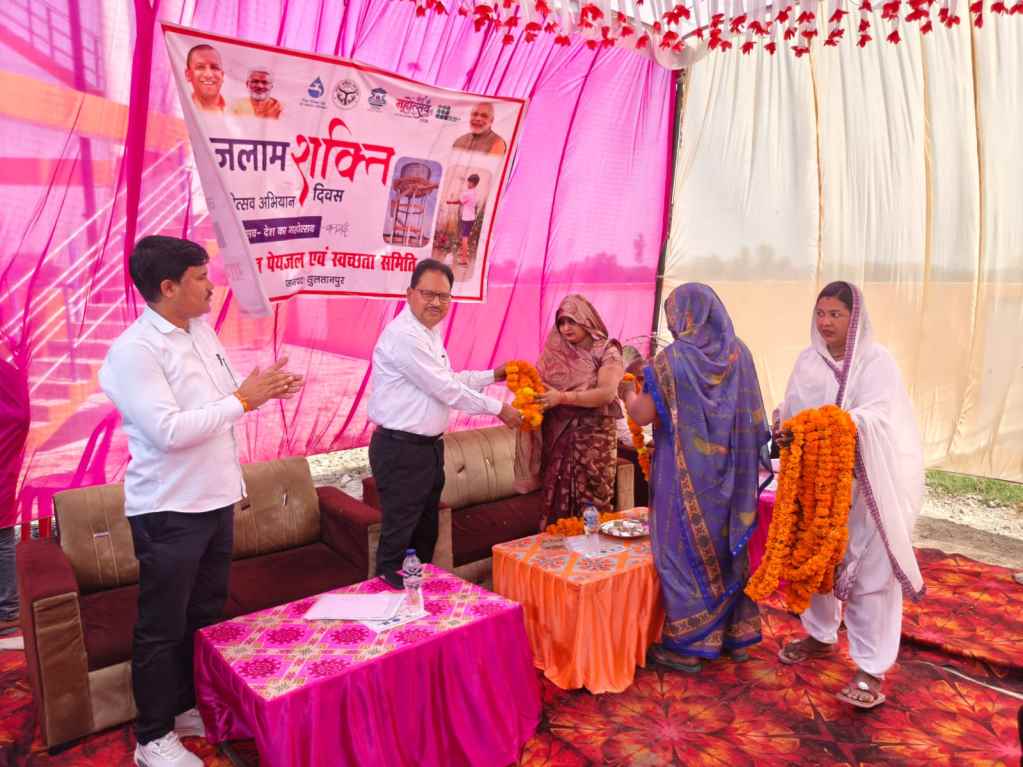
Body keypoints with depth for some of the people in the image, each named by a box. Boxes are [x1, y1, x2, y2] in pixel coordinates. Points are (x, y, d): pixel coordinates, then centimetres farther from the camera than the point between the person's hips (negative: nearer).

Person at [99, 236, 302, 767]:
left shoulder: (202, 332, 8)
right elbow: (169, 430, -27)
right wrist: (243, 399, -23)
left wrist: (265, 390, 4)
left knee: (206, 615, 20)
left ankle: (191, 708, 39)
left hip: (216, 499, 8)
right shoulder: (133, 350, -19)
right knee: (162, 627, 8)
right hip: (168, 511, -8)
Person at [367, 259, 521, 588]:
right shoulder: (403, 336, -21)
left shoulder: (431, 332, 11)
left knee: (426, 534, 21)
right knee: (399, 537, 1)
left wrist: (493, 375, 16)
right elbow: (447, 390, -21)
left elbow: (448, 379, 21)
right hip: (401, 450, -10)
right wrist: (498, 409, -11)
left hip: (430, 446, 10)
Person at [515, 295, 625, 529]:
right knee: (556, 502, 5)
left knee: (591, 505, 2)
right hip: (557, 438, 3)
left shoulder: (607, 351, -4)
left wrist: (563, 398, -25)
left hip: (594, 439, -3)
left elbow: (607, 394, -17)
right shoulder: (554, 352, 7)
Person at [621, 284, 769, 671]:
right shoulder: (739, 353, 2)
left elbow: (643, 415, -12)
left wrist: (628, 392, 7)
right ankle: (737, 634, 30)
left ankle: (686, 646, 15)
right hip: (730, 473, 6)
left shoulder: (673, 357, -14)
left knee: (684, 551, 6)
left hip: (686, 473, -5)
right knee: (728, 547, 18)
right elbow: (754, 418, 8)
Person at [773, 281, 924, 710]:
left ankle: (872, 667, 8)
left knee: (869, 571, -1)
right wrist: (785, 428, -18)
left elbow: (878, 418, -21)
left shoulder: (877, 361, -8)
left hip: (865, 483, -5)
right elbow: (791, 410, 4)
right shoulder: (809, 361, 7)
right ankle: (820, 635, 35)